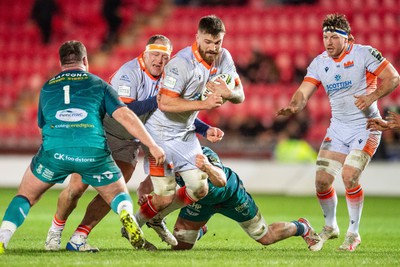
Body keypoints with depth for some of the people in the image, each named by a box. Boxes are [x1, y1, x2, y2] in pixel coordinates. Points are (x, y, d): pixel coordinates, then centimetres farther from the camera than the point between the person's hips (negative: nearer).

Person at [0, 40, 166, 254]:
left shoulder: (46, 88, 25)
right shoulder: (98, 84, 18)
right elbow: (126, 116, 7)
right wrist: (152, 146, 8)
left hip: (54, 151, 1)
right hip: (93, 152, -1)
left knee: (25, 196, 20)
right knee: (119, 195, 20)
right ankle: (127, 215, -15)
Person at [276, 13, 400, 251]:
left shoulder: (364, 53, -10)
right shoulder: (319, 63, 3)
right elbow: (304, 92, -5)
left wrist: (372, 96, -27)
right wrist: (294, 106, -28)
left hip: (366, 127, -5)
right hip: (338, 128, 5)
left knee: (349, 176, -20)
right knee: (322, 180, -3)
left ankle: (354, 233, -3)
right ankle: (330, 227, 23)